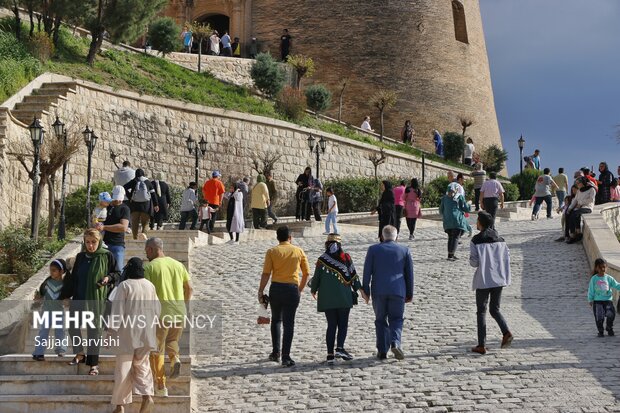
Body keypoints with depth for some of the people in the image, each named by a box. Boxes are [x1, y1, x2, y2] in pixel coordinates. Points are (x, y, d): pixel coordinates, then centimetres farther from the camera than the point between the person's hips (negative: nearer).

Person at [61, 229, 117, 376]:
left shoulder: (107, 256, -4)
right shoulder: (80, 257, 8)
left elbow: (116, 274, 3)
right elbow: (72, 279, 14)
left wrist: (108, 278, -17)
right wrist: (64, 296, 13)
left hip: (97, 299, -4)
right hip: (79, 297, 4)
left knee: (94, 330, 0)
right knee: (72, 324, 1)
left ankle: (94, 364, 9)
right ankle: (80, 354, 23)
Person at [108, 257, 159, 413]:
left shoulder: (124, 286, -9)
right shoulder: (150, 286, 4)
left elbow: (117, 309, -12)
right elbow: (157, 309, 9)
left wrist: (111, 330, -8)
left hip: (127, 332, -4)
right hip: (146, 333, 4)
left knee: (124, 367, 3)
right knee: (142, 365, 14)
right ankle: (147, 396, -7)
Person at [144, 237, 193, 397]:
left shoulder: (150, 267, -6)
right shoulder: (178, 264, 9)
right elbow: (189, 288, 9)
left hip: (159, 313, -4)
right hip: (179, 312, 4)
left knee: (157, 351, 9)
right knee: (172, 341, 26)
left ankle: (161, 387, 9)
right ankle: (175, 358, -6)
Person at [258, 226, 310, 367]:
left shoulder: (272, 252, -1)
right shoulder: (299, 251, 3)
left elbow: (266, 274, -7)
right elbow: (306, 273, 5)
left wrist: (260, 292, -1)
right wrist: (300, 289, 16)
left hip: (276, 288, 1)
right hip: (292, 289, 0)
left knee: (276, 320, 20)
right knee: (288, 323, 1)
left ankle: (275, 353, 20)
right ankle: (285, 357, -6)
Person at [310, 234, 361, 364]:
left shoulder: (321, 260, -1)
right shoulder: (346, 258, -1)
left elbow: (316, 277, 4)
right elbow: (353, 275, 2)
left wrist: (313, 290, 22)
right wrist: (359, 289, 15)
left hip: (326, 298, 1)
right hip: (344, 298, -1)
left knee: (331, 325, 7)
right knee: (343, 324, 7)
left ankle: (330, 354, 4)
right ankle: (340, 348, -12)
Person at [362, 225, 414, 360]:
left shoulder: (373, 249, 4)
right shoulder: (404, 250, 6)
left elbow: (367, 271, 2)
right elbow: (409, 274, 7)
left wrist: (365, 290, 8)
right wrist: (409, 293, 14)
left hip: (378, 291, 0)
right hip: (398, 291, 0)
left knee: (381, 320, 10)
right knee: (396, 319, 8)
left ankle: (382, 351, 7)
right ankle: (395, 343, -16)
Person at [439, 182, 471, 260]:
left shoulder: (444, 198, 10)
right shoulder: (460, 197, -3)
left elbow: (441, 210, 14)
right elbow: (466, 209, -1)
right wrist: (469, 204, 19)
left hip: (447, 221, 5)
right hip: (457, 220, -5)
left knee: (450, 237, 16)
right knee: (455, 237, -4)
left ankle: (450, 254, 15)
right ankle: (451, 255, -13)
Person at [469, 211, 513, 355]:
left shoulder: (476, 240, -9)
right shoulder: (500, 239, 6)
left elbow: (474, 262, -11)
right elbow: (507, 258, 4)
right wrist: (505, 277, 15)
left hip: (483, 281, -4)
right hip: (499, 280, 4)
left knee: (481, 311, 6)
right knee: (495, 309, 17)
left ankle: (481, 345, 4)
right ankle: (506, 332, -8)